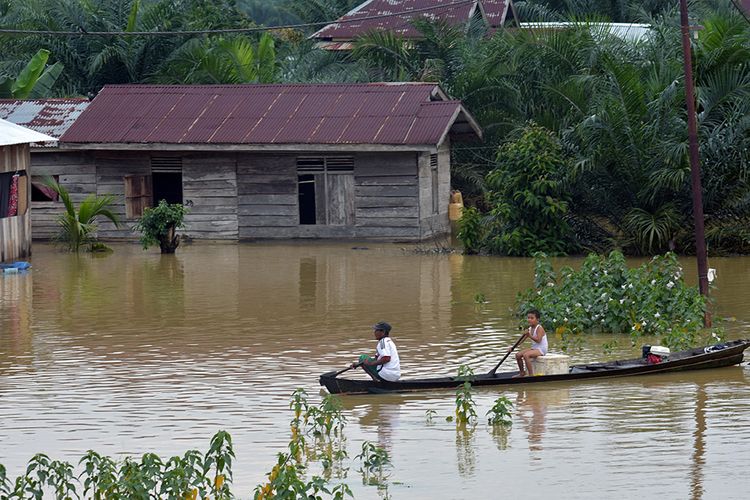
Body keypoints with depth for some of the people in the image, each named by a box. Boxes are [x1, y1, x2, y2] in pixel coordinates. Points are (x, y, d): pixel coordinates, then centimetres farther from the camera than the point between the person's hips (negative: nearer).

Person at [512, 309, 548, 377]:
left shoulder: (539, 328, -15)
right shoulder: (530, 329, 10)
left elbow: (538, 340, -27)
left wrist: (530, 336, -37)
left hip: (541, 349, -9)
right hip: (534, 348, 9)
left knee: (526, 355, -31)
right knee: (518, 355, 3)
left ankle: (531, 374, -29)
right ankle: (522, 373, 14)